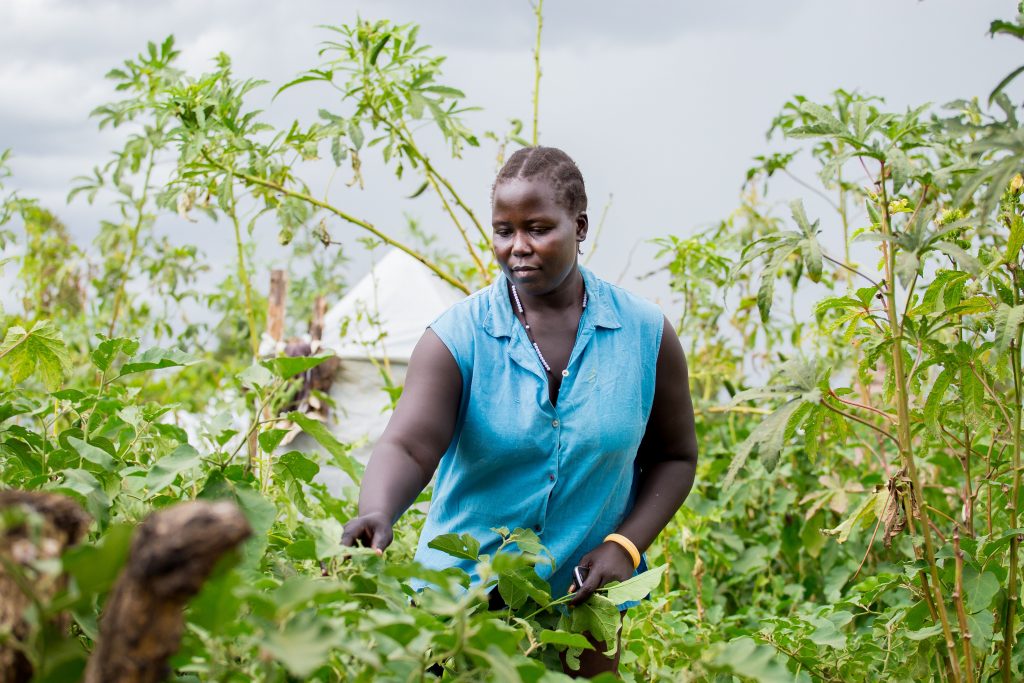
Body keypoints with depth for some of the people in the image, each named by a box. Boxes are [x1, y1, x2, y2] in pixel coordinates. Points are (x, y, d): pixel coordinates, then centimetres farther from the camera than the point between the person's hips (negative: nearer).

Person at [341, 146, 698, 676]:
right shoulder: (457, 337, -11)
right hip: (466, 590, -1)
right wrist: (378, 513, -44)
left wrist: (626, 545, -10)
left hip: (585, 593, 1)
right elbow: (408, 446, -23)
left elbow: (674, 457, 4)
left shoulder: (645, 335, -5)